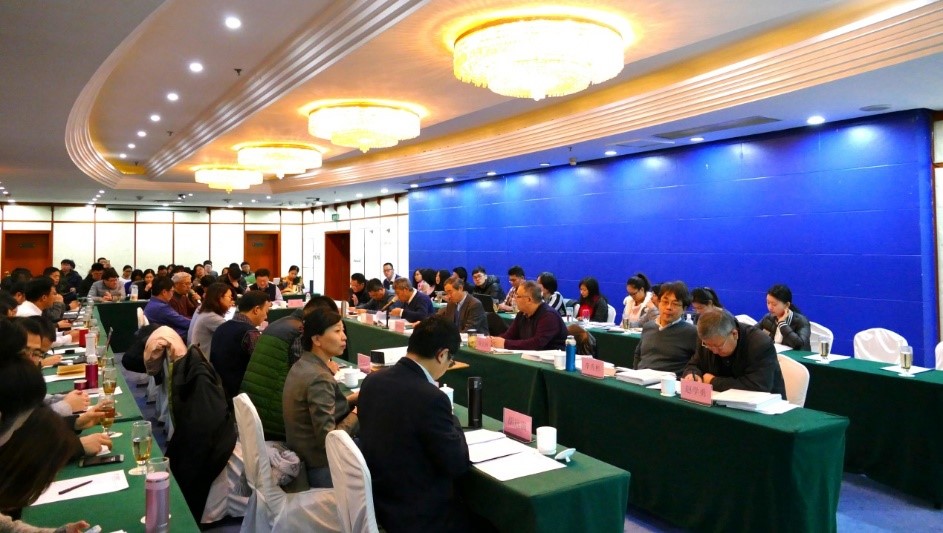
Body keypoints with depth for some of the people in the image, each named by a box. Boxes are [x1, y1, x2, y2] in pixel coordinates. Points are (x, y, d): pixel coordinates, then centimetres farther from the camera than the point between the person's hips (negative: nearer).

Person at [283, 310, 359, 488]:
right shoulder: (319, 378, -25)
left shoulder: (304, 365, 3)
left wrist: (351, 399, 2)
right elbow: (329, 439, -25)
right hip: (322, 468, -8)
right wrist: (356, 414, -13)